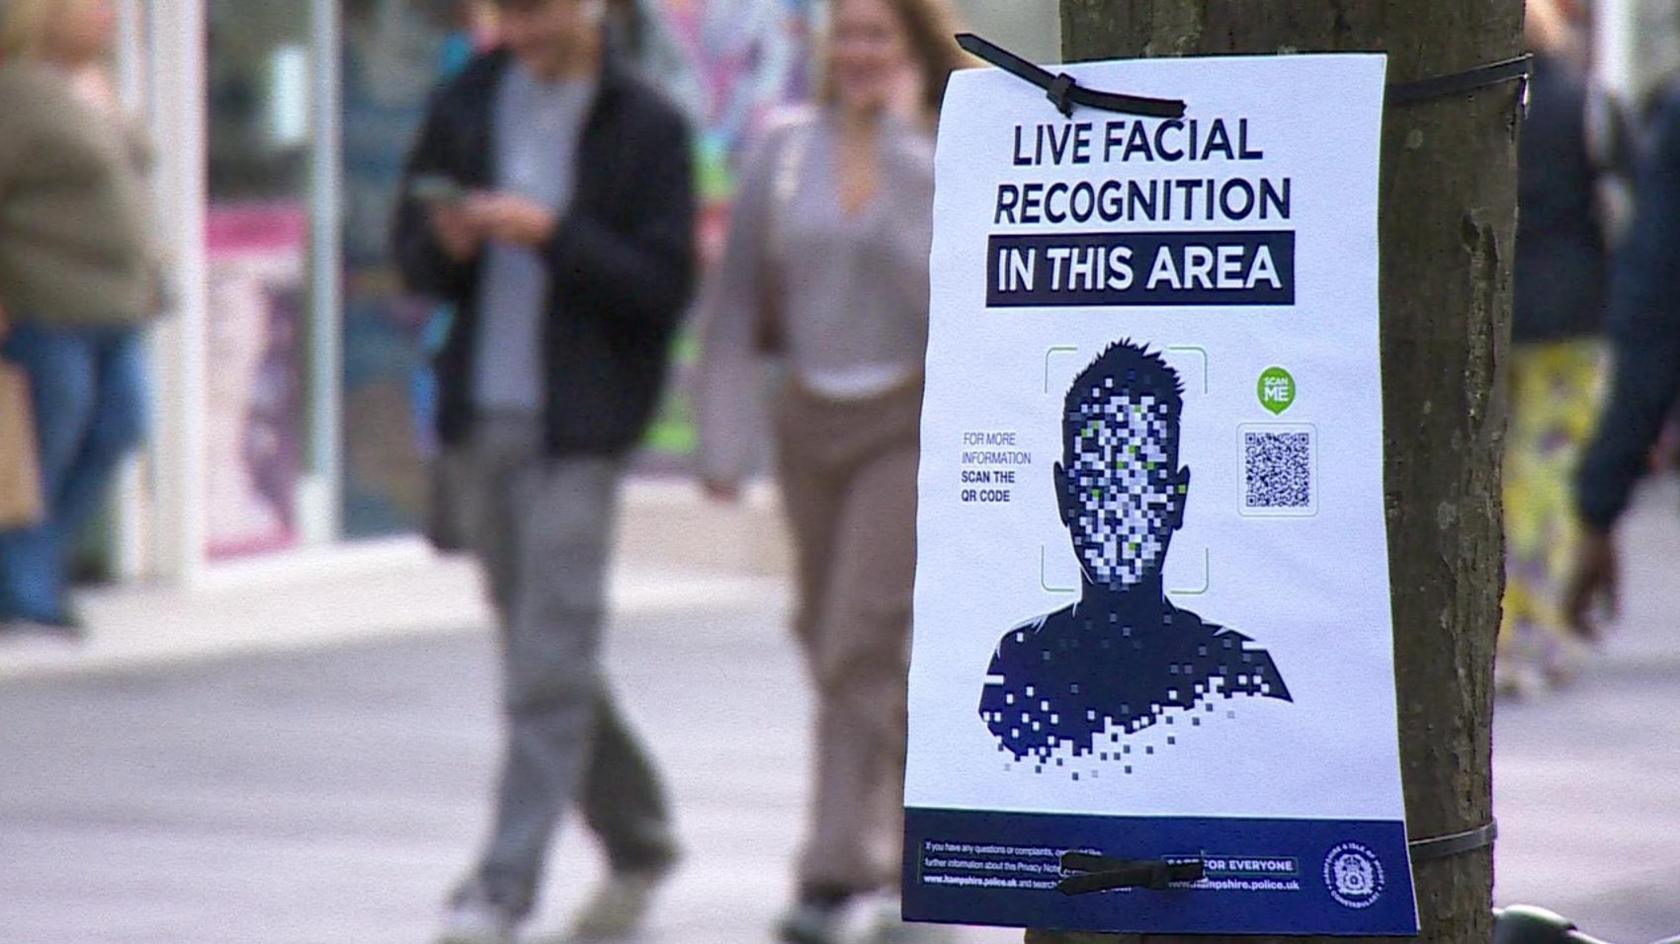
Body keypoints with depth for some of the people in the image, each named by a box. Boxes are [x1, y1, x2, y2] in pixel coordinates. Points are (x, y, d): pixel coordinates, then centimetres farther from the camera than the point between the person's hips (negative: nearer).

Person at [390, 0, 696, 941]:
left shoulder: (646, 125, -4)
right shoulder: (468, 105, 9)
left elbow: (664, 284, -9)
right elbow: (416, 262, 12)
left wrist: (553, 236, -20)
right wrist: (447, 243, -10)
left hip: (579, 427, -5)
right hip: (480, 413, 6)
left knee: (548, 668, -9)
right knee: (539, 648, 14)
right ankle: (639, 843, 30)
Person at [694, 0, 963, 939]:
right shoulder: (787, 148, 4)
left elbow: (944, 283, -23)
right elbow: (738, 300, 7)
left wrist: (904, 140, -19)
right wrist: (726, 436, 1)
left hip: (913, 418, -5)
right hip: (813, 413, 5)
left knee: (863, 643, -15)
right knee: (831, 640, 13)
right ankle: (914, 834, 32)